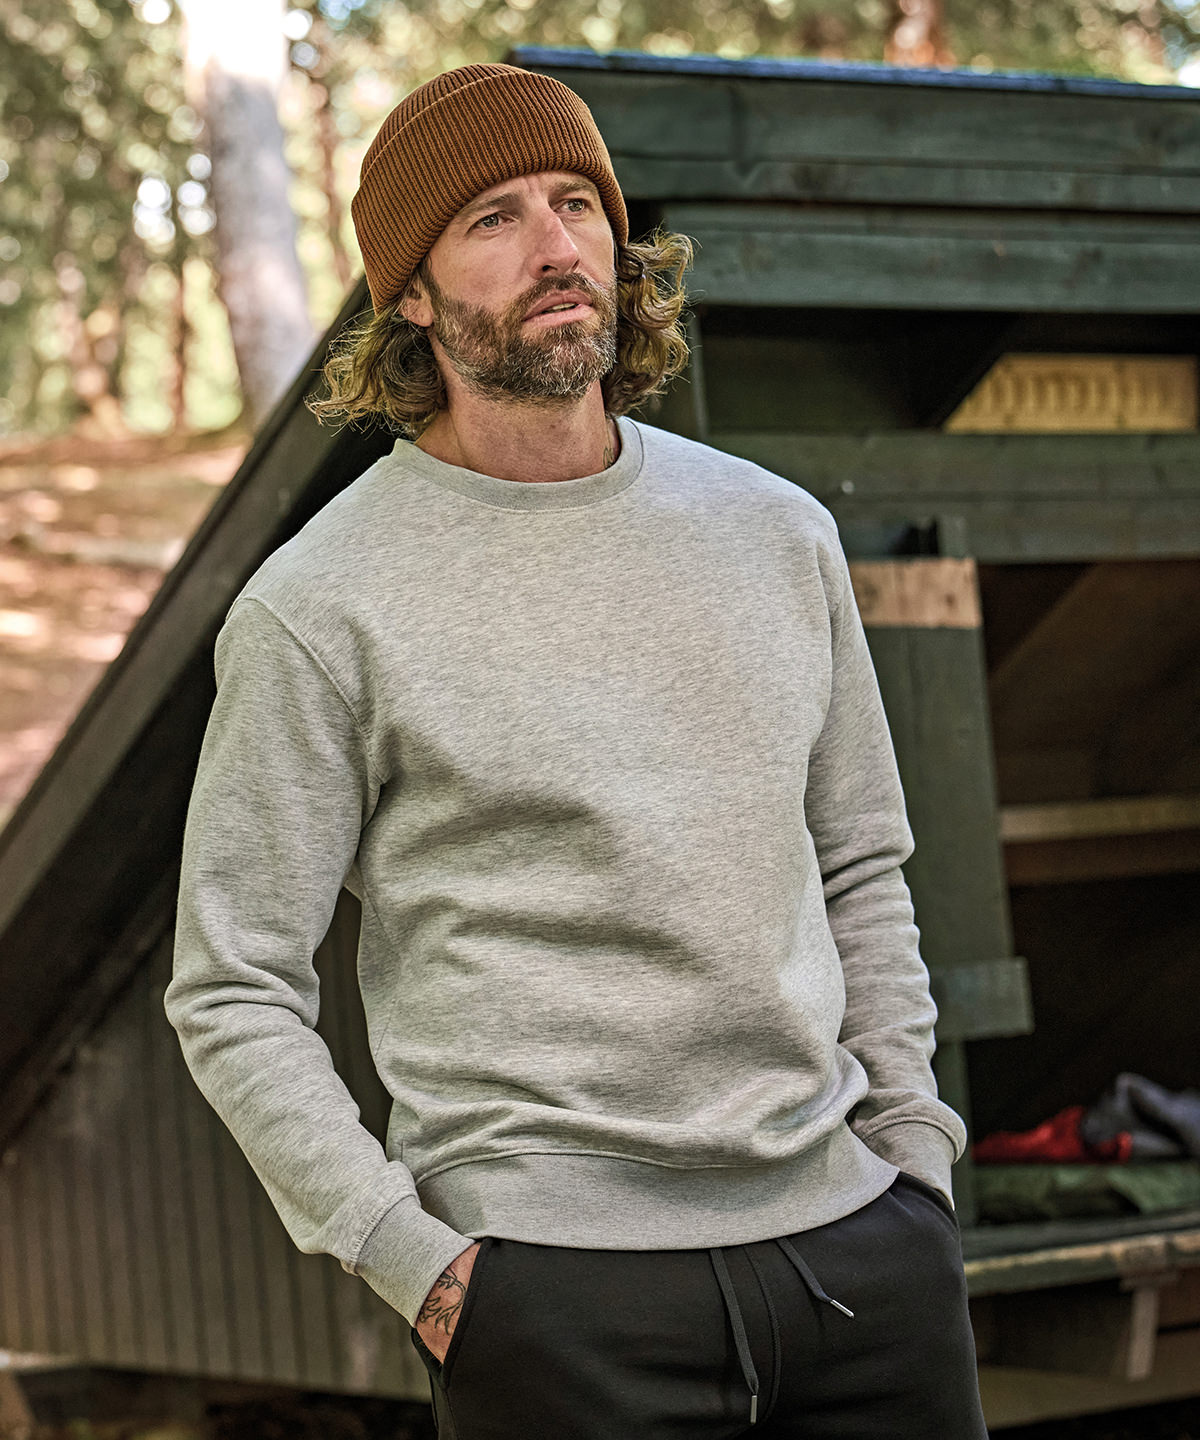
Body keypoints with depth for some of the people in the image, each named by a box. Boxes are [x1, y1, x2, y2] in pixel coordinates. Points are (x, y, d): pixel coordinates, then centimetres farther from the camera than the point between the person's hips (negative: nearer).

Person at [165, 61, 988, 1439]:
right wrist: (417, 1265, -10)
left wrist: (915, 1164, 11)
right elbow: (232, 991, -3)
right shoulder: (317, 610, -4)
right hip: (559, 1277, -4)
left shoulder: (777, 532, 10)